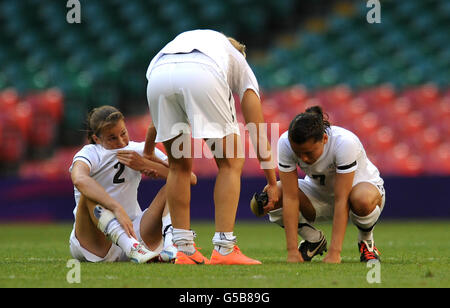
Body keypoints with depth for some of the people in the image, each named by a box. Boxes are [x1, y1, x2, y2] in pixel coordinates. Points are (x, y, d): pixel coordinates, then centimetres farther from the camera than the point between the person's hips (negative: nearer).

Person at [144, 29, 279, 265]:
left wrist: (147, 156, 60)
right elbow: (258, 134, 33)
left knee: (179, 165, 22)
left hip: (158, 78, 4)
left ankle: (184, 250, 18)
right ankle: (223, 250, 7)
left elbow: (155, 125, 48)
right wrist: (272, 183, 39)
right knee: (230, 163, 13)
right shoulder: (240, 63, 37)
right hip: (202, 77, -3)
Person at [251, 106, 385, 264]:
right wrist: (292, 251, -31)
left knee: (362, 200, -42)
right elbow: (290, 197, -27)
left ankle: (366, 242, -6)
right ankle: (314, 240, 4)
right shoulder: (285, 143, -27)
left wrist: (334, 253, -39)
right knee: (263, 202, -23)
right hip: (320, 193, 4)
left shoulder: (345, 143, -35)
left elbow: (341, 201, -36)